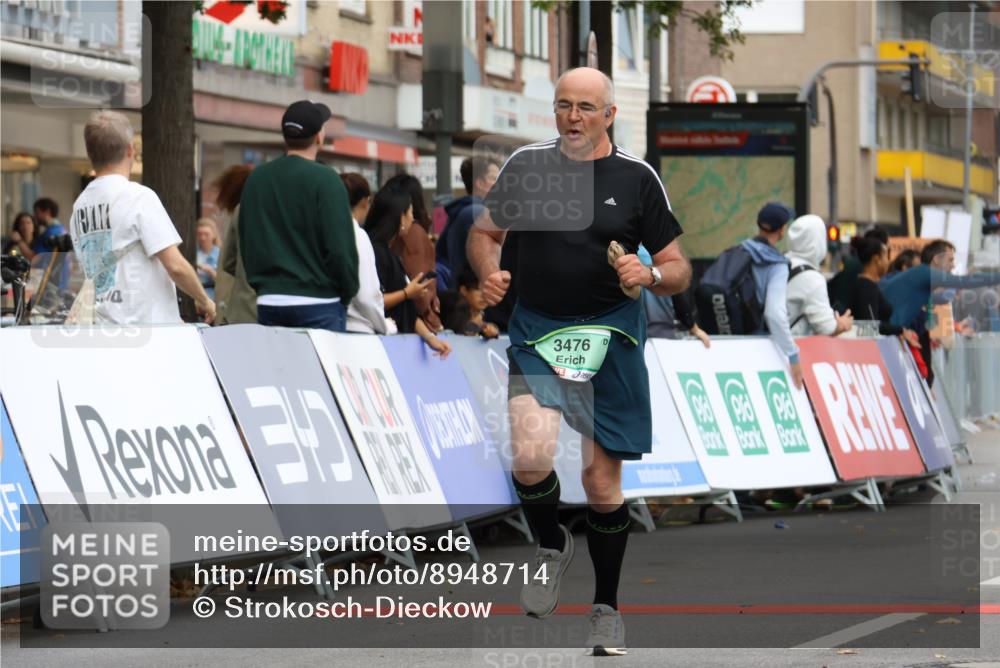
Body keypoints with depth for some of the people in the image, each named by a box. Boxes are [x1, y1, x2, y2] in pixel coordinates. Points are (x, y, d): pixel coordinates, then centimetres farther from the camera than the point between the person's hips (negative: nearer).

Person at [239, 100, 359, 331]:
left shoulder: (256, 179, 9)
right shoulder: (325, 180, -10)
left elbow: (246, 243, 15)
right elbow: (340, 245, -12)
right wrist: (347, 294, 2)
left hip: (268, 302, 5)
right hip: (318, 304, -5)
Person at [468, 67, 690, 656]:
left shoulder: (637, 177, -1)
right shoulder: (526, 164, 2)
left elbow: (679, 270, 3)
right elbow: (485, 232, 17)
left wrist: (651, 276, -19)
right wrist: (490, 272, -4)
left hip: (609, 337, 0)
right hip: (535, 329, 0)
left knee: (603, 482, 6)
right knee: (531, 457, -23)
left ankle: (607, 608, 24)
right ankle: (552, 548, 9)